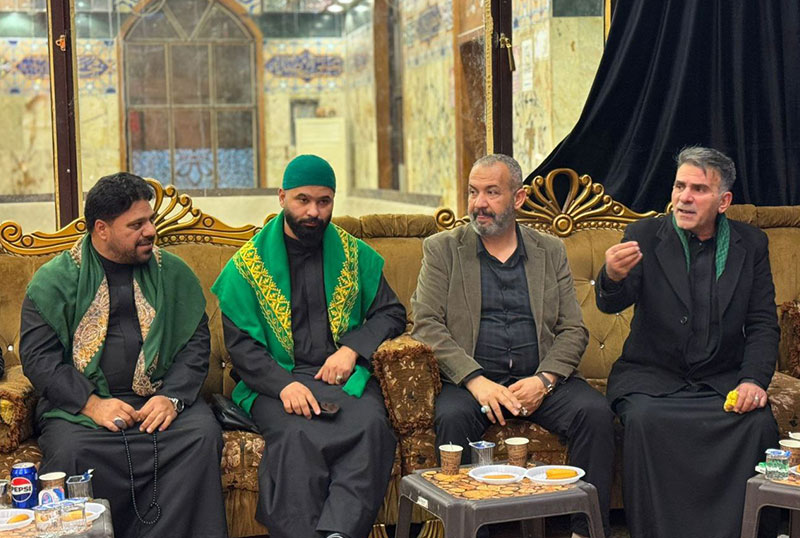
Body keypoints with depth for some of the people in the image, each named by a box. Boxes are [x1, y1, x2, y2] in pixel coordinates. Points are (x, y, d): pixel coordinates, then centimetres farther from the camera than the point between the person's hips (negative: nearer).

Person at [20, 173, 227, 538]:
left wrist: (172, 397, -10)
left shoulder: (172, 273, 12)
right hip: (81, 405, -2)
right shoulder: (54, 281, 5)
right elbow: (38, 356, -2)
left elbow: (196, 342, 9)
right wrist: (92, 404, -16)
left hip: (160, 397, 2)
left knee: (203, 433, -28)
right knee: (69, 451, -33)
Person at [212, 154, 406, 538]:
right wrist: (283, 385, -16)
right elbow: (240, 344, 2)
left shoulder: (354, 254, 16)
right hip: (275, 381, -1)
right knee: (297, 435, -36)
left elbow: (391, 313, 15)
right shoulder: (248, 263, 8)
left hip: (343, 377, 2)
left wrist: (352, 349, -5)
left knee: (372, 425, -33)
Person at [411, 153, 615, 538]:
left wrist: (543, 380, -11)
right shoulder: (442, 250, 9)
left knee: (595, 413, -24)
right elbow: (426, 324, -3)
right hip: (469, 378, -2)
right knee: (453, 418, -33)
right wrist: (476, 380, -17)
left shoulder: (550, 251, 15)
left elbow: (573, 330, 9)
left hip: (539, 379, 2)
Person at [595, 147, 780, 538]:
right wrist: (612, 277, -35)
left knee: (759, 424, -27)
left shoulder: (751, 244, 7)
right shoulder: (645, 236, 2)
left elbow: (763, 324, 6)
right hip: (653, 375, -1)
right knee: (645, 420, -32)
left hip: (723, 378, 1)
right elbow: (611, 303, -10)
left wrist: (754, 380, -12)